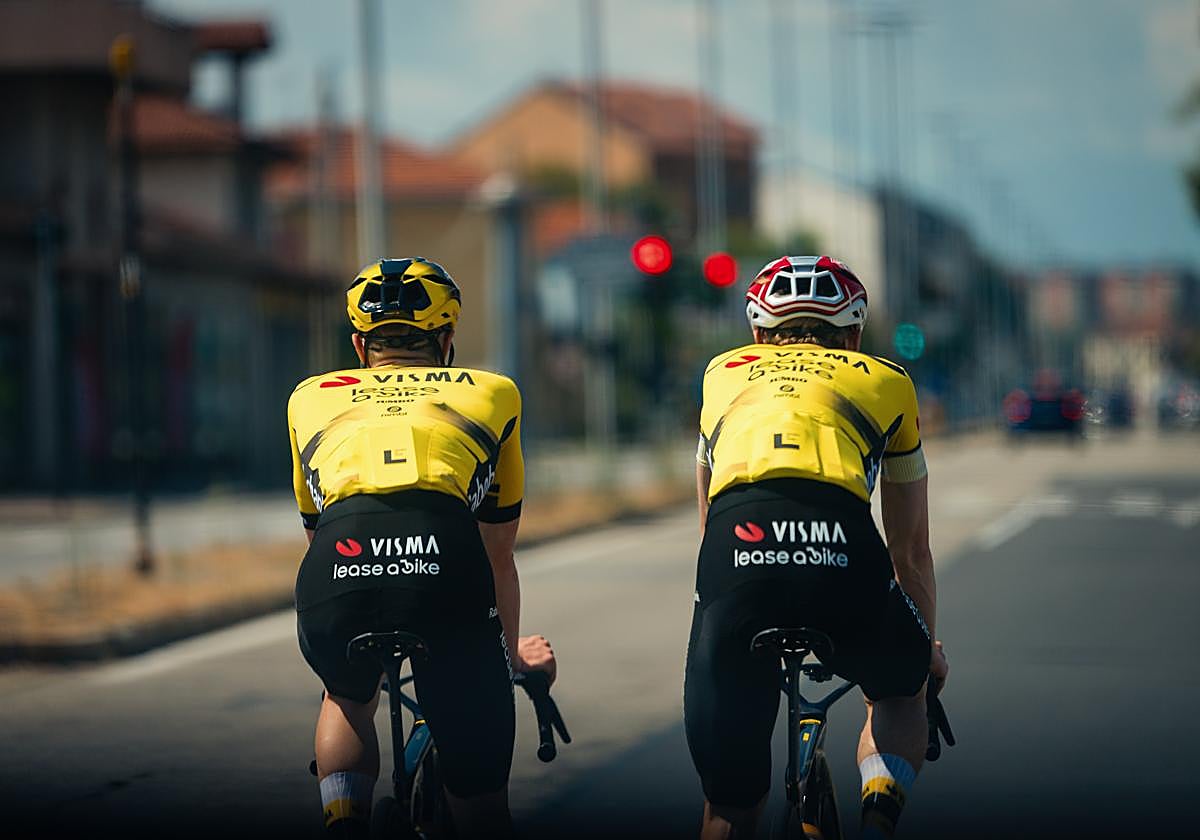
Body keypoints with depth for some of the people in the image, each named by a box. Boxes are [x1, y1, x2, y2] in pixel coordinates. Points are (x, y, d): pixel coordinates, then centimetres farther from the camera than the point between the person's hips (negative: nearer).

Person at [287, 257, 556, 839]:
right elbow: (499, 557, 42)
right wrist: (512, 651, 59)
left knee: (349, 698, 35)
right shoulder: (493, 392, 33)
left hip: (338, 563, 2)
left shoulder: (311, 397, 34)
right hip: (445, 569, -1)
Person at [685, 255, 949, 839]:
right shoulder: (885, 381, 33)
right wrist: (926, 645, 59)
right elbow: (911, 549, 43)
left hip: (735, 549, 1)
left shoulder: (724, 373, 36)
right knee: (901, 690, 31)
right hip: (842, 554, 0)